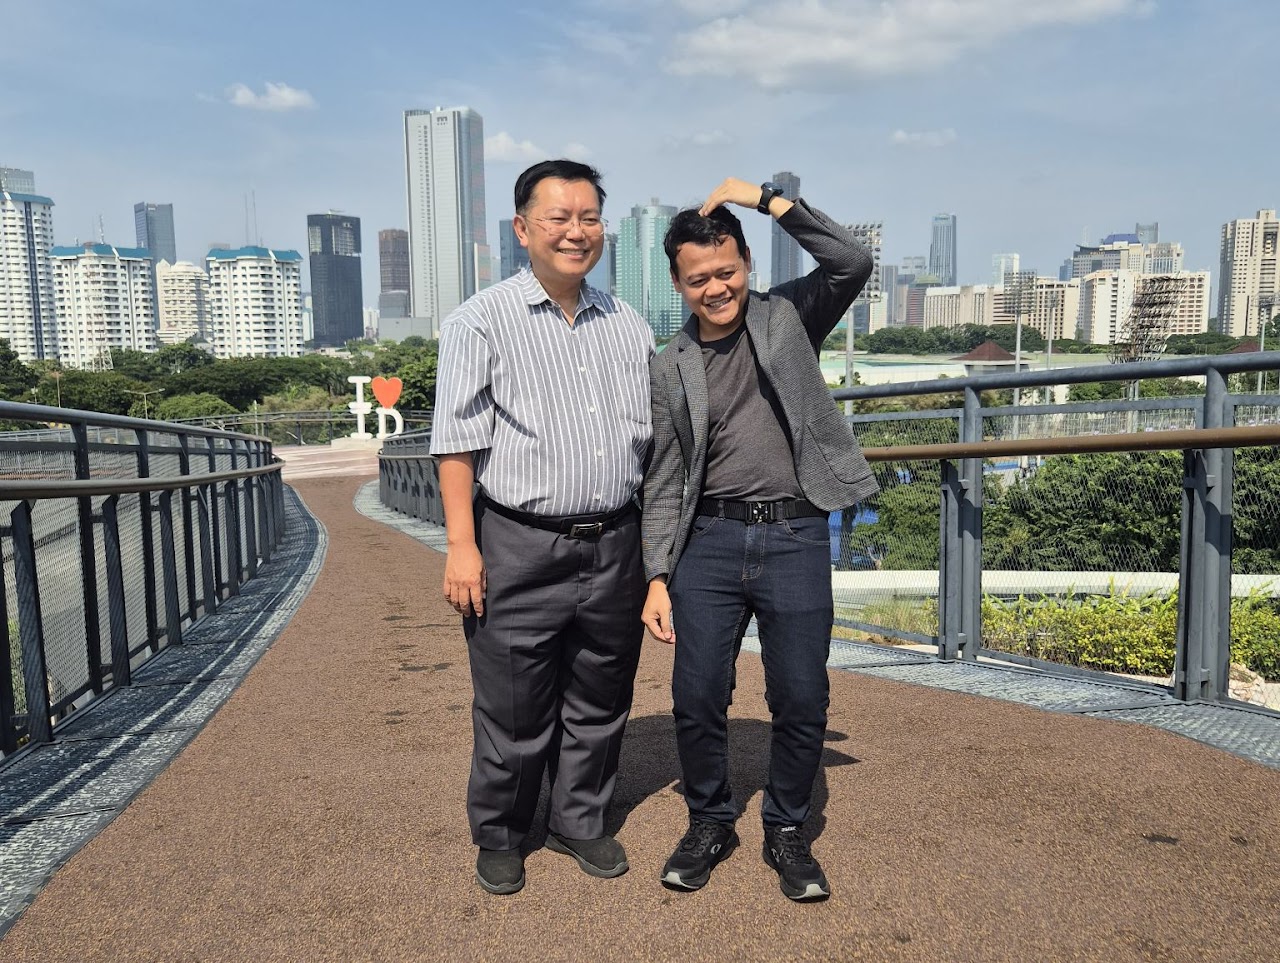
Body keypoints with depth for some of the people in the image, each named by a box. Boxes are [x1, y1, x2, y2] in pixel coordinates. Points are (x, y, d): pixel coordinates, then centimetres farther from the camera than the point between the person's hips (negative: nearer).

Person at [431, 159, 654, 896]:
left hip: (614, 547, 4)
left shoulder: (629, 326, 10)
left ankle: (581, 822, 36)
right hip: (520, 550, -4)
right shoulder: (482, 322, -3)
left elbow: (654, 440, 16)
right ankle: (500, 836, 30)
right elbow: (459, 442, -7)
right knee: (513, 708, 7)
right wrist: (462, 546, -13)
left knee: (600, 703, 15)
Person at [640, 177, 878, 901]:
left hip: (795, 539, -1)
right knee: (697, 698, 3)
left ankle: (788, 831, 25)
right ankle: (711, 823, 27)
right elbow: (665, 484, 9)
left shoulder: (788, 317, 8)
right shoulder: (671, 371, 9)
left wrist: (769, 199, -8)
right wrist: (658, 578, 3)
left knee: (802, 701, 3)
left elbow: (853, 262, -9)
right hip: (709, 542, 2)